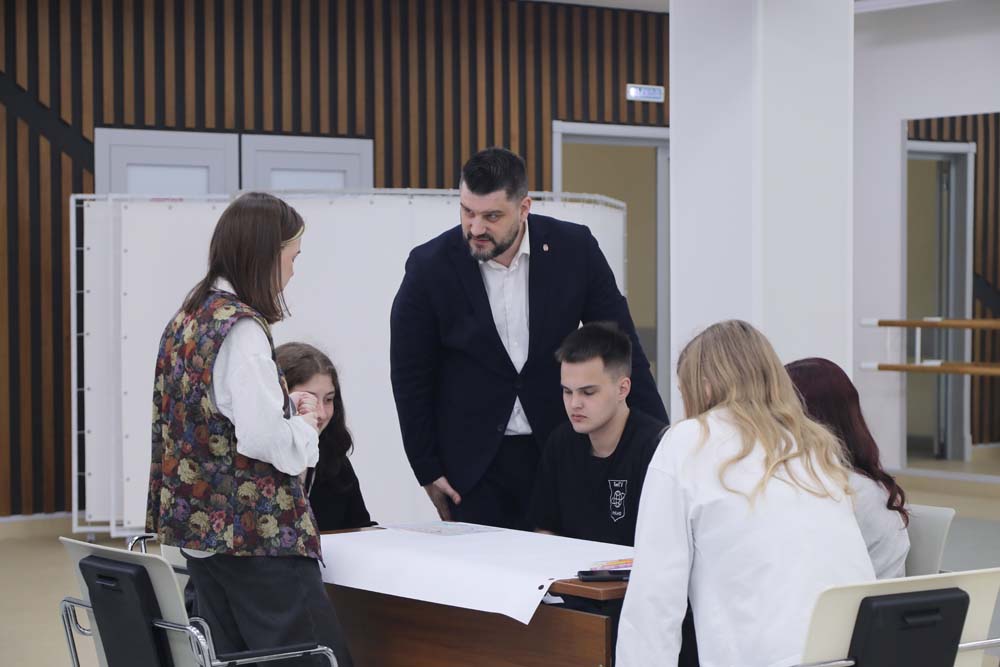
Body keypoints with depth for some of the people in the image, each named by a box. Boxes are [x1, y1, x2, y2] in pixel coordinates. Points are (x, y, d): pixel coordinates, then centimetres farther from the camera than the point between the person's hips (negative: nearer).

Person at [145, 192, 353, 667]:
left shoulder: (189, 318, 10)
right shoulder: (241, 328, -16)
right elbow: (265, 441, -23)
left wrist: (284, 411, 13)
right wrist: (306, 425, -3)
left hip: (201, 527, 9)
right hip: (256, 534, -9)